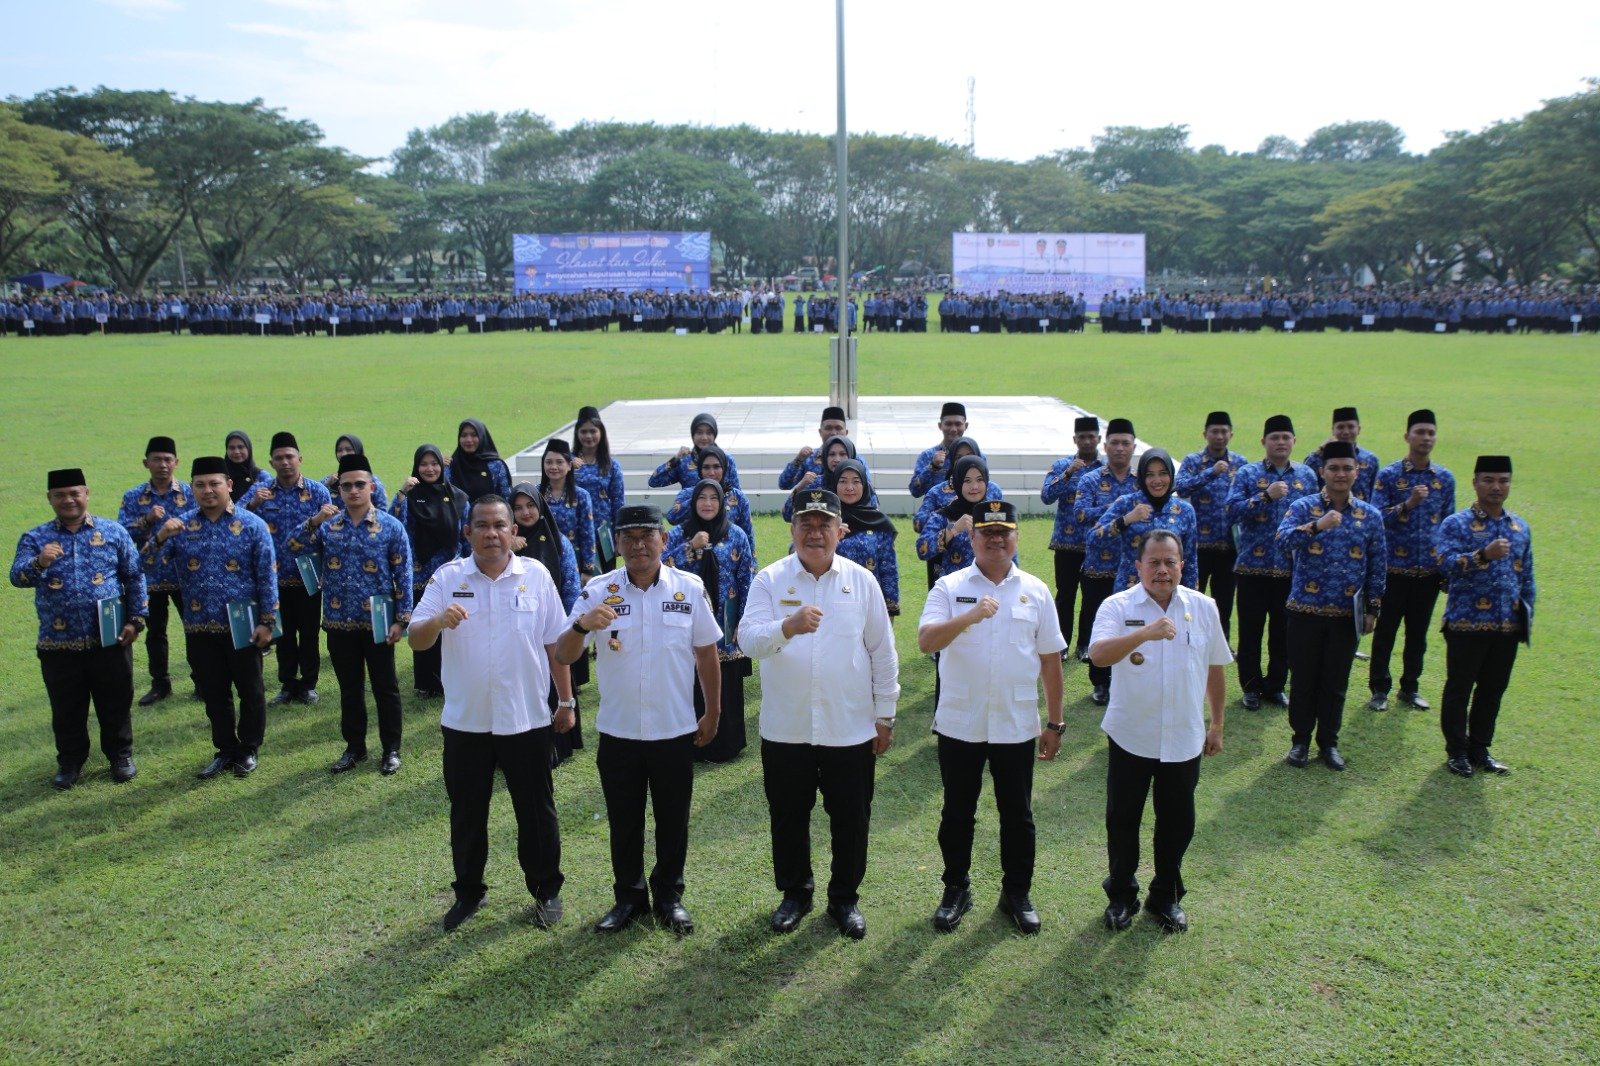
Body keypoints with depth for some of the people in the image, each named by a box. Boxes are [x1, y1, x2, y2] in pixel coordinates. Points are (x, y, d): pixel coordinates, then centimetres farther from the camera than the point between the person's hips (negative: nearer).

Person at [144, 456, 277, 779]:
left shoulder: (252, 525, -7)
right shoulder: (179, 526, 1)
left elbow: (267, 576, -6)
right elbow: (148, 566, -5)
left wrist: (267, 622, -10)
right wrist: (160, 537, -25)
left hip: (243, 626, -2)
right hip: (200, 628, 3)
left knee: (250, 691, 10)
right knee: (214, 694, 13)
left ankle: (249, 750, 26)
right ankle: (225, 750, 28)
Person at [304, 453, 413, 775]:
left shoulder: (391, 526, -6)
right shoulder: (328, 525, 4)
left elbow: (403, 575, -6)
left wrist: (402, 620, -11)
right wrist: (314, 522, -17)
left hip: (378, 622, -3)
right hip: (339, 623, 3)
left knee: (385, 688, 7)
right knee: (349, 688, 14)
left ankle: (391, 749, 18)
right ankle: (354, 747, 26)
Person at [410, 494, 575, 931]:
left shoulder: (536, 576, -3)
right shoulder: (447, 578, -3)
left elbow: (555, 644, 2)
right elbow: (414, 641, -9)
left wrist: (566, 701, 4)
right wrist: (437, 621, -31)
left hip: (526, 719, -1)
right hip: (465, 721, 1)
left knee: (536, 810, 10)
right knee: (466, 813, 14)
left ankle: (546, 890, 27)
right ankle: (468, 892, 31)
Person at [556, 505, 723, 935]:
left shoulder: (690, 588, -5)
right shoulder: (598, 591, -7)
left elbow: (706, 653, 5)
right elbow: (562, 656, -12)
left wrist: (713, 713, 7)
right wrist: (582, 625, -33)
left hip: (675, 732, 0)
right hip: (618, 732, 0)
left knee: (673, 820, 13)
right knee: (623, 822, 13)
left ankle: (669, 896, 32)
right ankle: (629, 897, 32)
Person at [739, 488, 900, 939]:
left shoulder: (861, 580, 0)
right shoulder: (770, 580, -3)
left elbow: (883, 652, 4)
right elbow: (748, 639, -16)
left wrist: (884, 714, 4)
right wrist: (787, 627, -36)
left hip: (850, 728, 0)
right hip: (785, 728, 0)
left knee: (850, 819, 11)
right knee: (788, 816, 14)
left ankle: (845, 898, 30)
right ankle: (795, 893, 34)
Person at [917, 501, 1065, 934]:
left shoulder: (1036, 591, 2)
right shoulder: (950, 587, -4)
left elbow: (1050, 660, 6)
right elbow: (925, 642, -18)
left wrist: (1055, 723, 7)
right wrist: (968, 617, -34)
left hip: (1016, 726, 1)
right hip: (959, 724, -1)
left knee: (1017, 814, 12)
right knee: (957, 813, 11)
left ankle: (1017, 893, 29)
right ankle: (956, 890, 29)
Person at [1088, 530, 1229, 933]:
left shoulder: (1203, 607, 0)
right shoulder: (1118, 606, -11)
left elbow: (1215, 668, 10)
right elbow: (1098, 655, -29)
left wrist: (1216, 724, 14)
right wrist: (1144, 633, -44)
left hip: (1184, 739, 2)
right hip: (1130, 737, -2)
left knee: (1177, 823, 14)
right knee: (1122, 819, 11)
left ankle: (1166, 897, 34)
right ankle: (1121, 895, 30)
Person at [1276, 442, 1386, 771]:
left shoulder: (1371, 515, 4)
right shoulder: (1303, 507, -4)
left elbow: (1377, 565, 8)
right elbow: (1283, 538, -23)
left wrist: (1373, 609, 5)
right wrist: (1317, 526, -38)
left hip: (1347, 614, 2)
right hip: (1306, 610, -2)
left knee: (1336, 682, 9)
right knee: (1303, 678, 6)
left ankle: (1329, 742, 23)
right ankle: (1301, 740, 20)